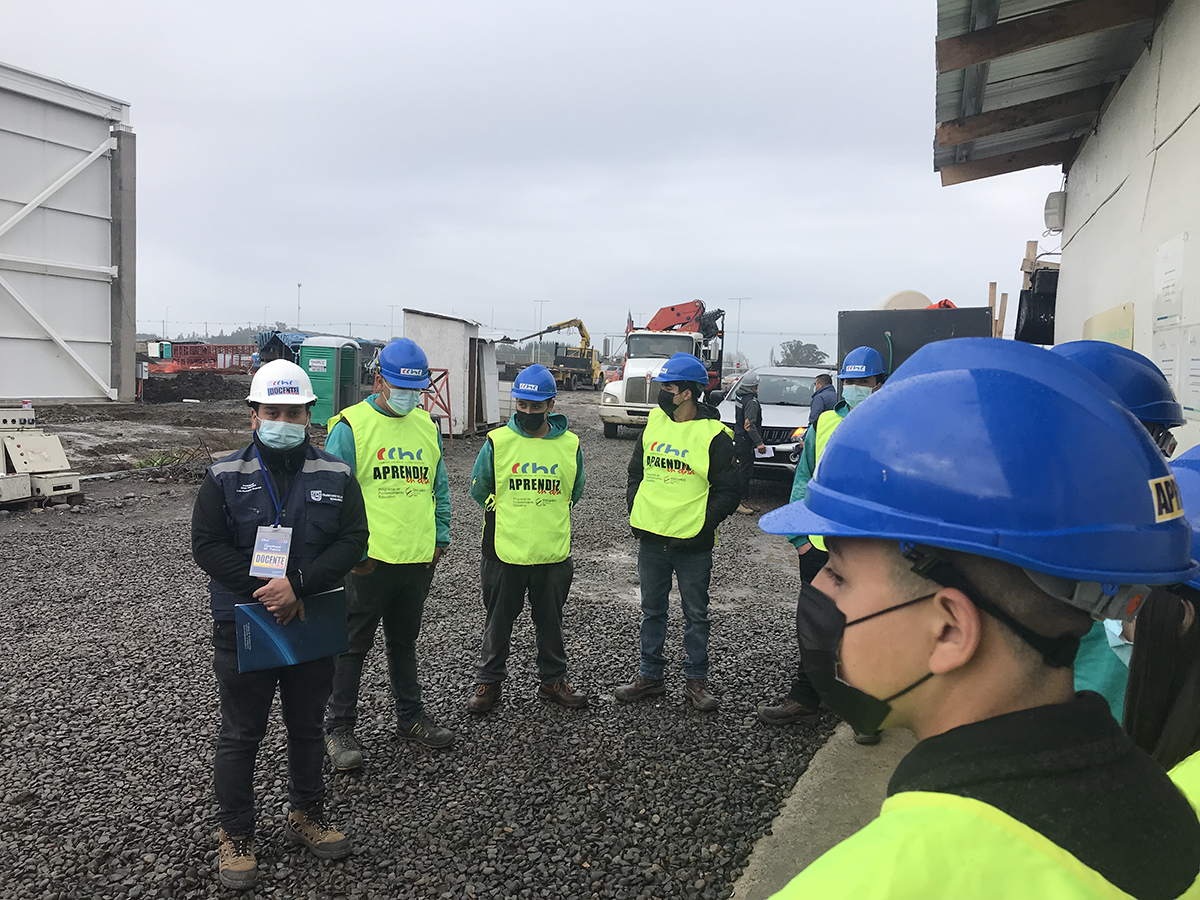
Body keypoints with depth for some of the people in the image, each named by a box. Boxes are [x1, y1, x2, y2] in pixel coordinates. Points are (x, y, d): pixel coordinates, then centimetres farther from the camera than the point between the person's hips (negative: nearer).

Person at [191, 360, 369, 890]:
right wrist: (264, 589, -19)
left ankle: (306, 817, 36)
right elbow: (207, 546, -9)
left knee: (307, 726, 17)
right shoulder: (224, 477, -4)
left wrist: (298, 585, -21)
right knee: (240, 734, 9)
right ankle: (234, 836, 26)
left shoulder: (336, 476, -2)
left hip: (313, 623, 2)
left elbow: (353, 541, -8)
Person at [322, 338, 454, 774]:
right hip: (369, 560, -5)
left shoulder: (428, 426, 8)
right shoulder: (350, 426, -9)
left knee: (404, 642, 19)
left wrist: (440, 539, 10)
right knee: (352, 647, 5)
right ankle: (339, 730, 18)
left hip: (418, 559, 5)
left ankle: (411, 717, 32)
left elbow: (439, 488, 16)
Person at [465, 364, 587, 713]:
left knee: (550, 619, 15)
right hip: (505, 551, -1)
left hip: (554, 551, 1)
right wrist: (513, 518, 6)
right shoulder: (497, 442, -6)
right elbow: (479, 491, 4)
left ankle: (553, 679, 31)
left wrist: (545, 517, 10)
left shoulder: (569, 445, -1)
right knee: (499, 619, 12)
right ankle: (489, 681, 27)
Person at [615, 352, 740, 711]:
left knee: (696, 615, 9)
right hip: (651, 539, 5)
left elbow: (727, 491, -6)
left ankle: (696, 681, 23)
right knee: (652, 610, 15)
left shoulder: (714, 435, -9)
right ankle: (650, 675, 29)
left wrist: (703, 524, -15)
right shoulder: (653, 425, 5)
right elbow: (635, 472, 15)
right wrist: (635, 511, 3)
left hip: (692, 546, -4)